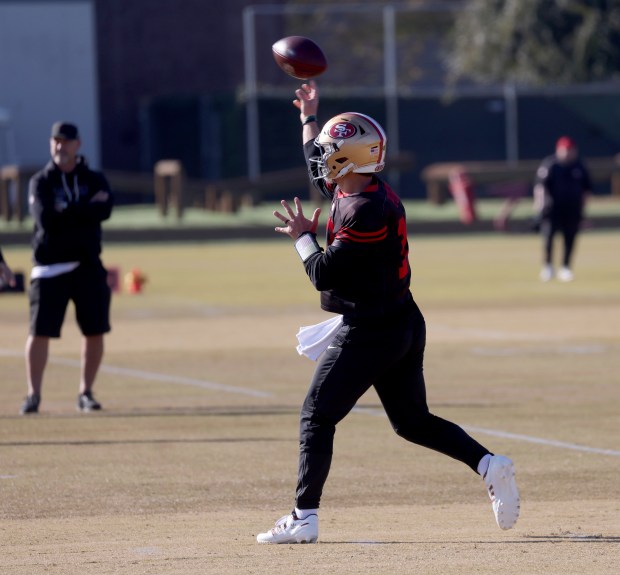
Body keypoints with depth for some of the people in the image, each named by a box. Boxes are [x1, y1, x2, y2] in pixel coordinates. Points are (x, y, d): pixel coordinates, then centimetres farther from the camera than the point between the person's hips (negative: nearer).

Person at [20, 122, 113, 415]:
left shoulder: (95, 180, 6)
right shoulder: (40, 182, 1)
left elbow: (104, 210, -14)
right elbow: (45, 219, -16)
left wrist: (67, 211, -17)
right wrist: (86, 209, -13)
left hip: (88, 265, 2)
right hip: (50, 267, -2)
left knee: (95, 331, 2)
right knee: (40, 332, -6)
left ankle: (86, 392, 14)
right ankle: (33, 394, 2)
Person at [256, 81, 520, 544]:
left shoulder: (363, 211, -21)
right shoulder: (372, 193, 7)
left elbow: (323, 273, -20)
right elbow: (319, 170, 29)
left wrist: (302, 237, -3)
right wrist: (310, 116, 36)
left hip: (369, 332, -10)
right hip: (404, 325, 10)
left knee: (317, 418, -2)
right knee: (413, 421, 16)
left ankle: (304, 517, -1)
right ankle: (489, 465, 0)